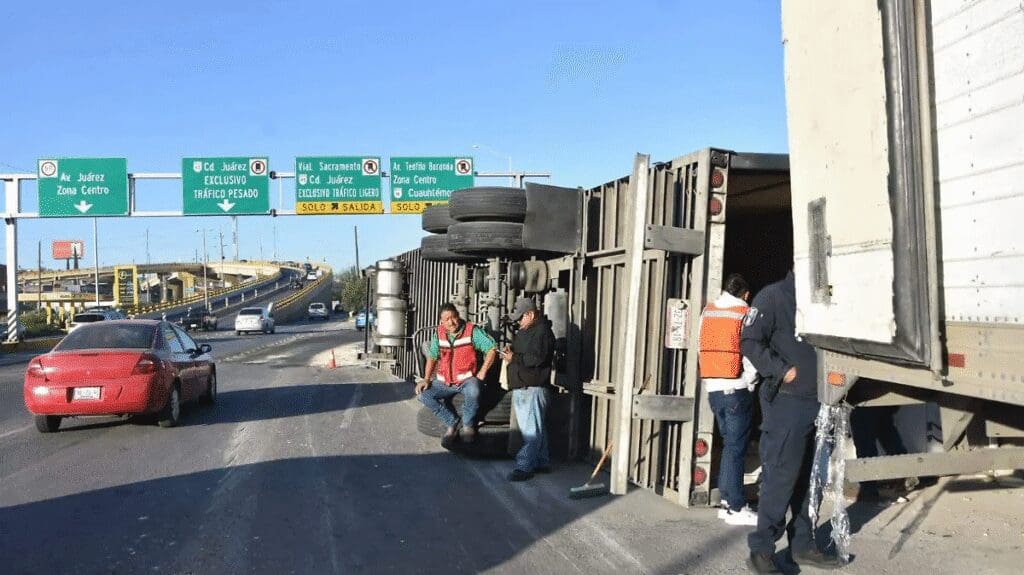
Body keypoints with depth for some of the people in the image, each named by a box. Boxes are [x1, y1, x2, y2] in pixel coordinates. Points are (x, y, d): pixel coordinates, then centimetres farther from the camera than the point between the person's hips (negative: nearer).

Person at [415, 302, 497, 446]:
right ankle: (451, 422, -3)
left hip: (467, 379, -4)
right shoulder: (439, 333, 4)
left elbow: (491, 349, -10)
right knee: (423, 394, -17)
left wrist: (482, 372, -14)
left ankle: (468, 425, -10)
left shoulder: (472, 330, -8)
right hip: (444, 381, 5)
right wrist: (426, 379, -1)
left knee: (473, 391, -38)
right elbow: (432, 357, 11)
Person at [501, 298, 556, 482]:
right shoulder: (524, 331, 19)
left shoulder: (542, 332, -12)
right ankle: (541, 462, 22)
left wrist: (514, 358, -15)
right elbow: (520, 352, 29)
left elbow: (537, 358, -22)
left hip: (533, 388, -10)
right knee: (536, 427, 15)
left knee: (531, 429, -9)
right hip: (520, 388, 10)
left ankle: (524, 467, -11)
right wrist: (509, 351, 7)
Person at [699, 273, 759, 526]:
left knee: (729, 444, 16)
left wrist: (708, 380, 13)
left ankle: (726, 500, 16)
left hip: (713, 389, 5)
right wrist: (750, 381, 5)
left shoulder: (707, 312, 8)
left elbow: (704, 348, 7)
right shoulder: (746, 315, -7)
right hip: (737, 390, -5)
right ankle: (735, 508, 2)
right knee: (736, 448, -1)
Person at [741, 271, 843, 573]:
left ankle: (802, 543, 24)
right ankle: (761, 550, 1)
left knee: (808, 477, 13)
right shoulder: (774, 297, -7)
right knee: (780, 477, -7)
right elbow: (750, 341, -14)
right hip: (785, 401, -8)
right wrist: (782, 370, -17)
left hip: (816, 403, 8)